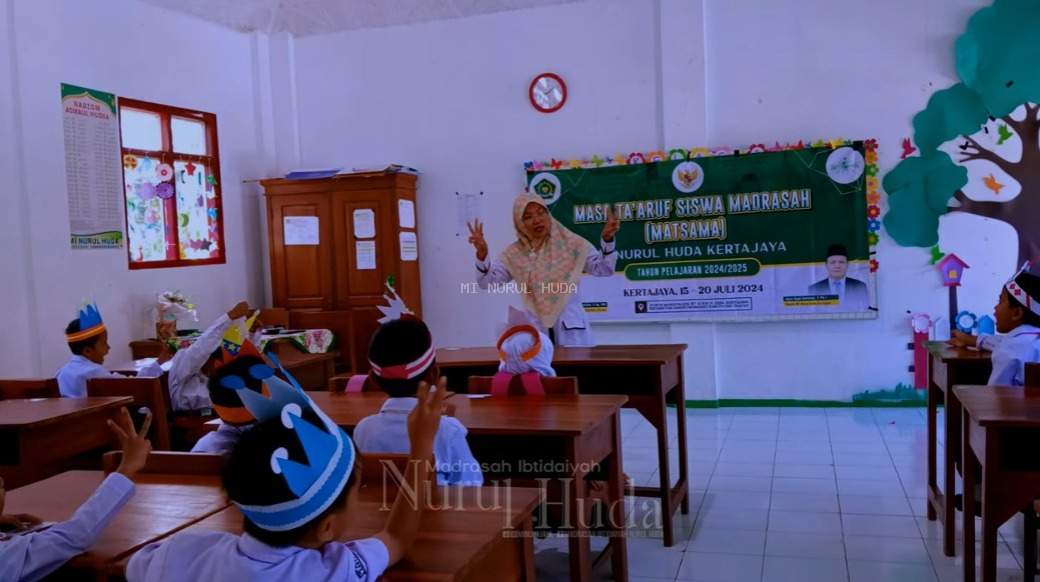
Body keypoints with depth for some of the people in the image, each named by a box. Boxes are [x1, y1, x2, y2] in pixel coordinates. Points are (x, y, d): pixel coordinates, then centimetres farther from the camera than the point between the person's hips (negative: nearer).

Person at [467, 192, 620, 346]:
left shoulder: (570, 243, -1)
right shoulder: (514, 253, 4)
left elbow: (603, 269, -3)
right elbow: (487, 281, -1)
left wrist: (607, 240, -19)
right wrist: (482, 254, -18)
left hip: (571, 326, -1)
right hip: (535, 328, 1)